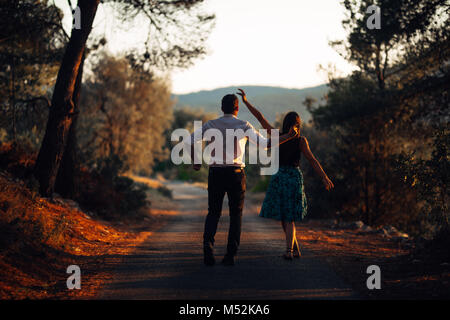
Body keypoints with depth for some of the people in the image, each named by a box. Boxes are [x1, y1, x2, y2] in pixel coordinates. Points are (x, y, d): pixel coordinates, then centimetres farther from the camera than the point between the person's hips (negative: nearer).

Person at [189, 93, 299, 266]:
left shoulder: (211, 125, 5)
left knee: (213, 212, 12)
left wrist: (195, 161, 11)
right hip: (236, 173, -1)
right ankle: (230, 255, 3)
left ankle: (208, 244, -14)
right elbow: (265, 143, -7)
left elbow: (191, 140, -1)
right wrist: (288, 137, 1)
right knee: (236, 214, 10)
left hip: (215, 172, 2)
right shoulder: (244, 126, -1)